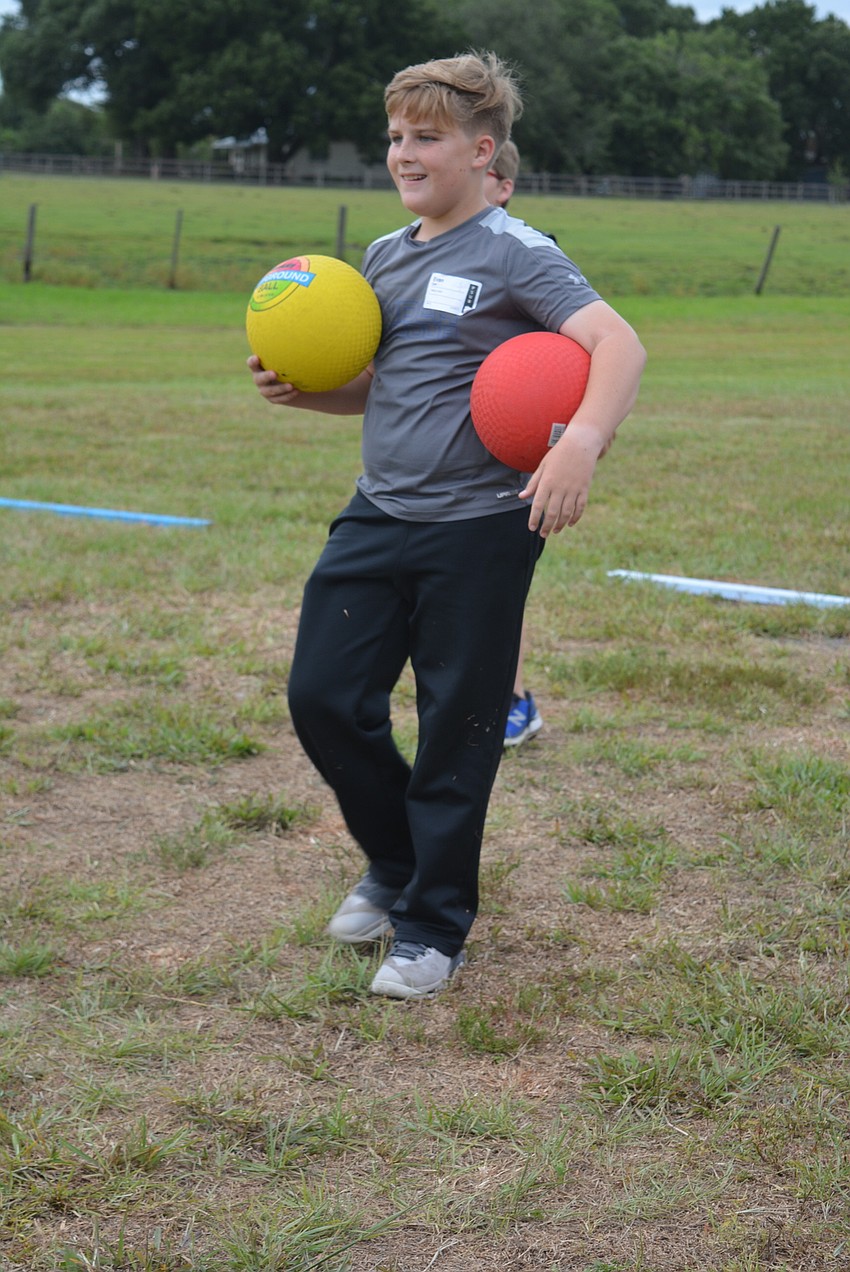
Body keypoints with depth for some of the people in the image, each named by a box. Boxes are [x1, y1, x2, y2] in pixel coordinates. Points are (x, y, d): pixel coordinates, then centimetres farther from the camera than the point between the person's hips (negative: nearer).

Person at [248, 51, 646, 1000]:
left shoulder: (513, 254, -9)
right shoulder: (383, 258, 13)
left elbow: (617, 343, -21)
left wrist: (581, 443, -38)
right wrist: (302, 390, 4)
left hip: (478, 528, -7)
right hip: (378, 518, 7)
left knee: (456, 732, 2)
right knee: (323, 697, 5)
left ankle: (433, 928, 19)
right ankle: (395, 865, 29)